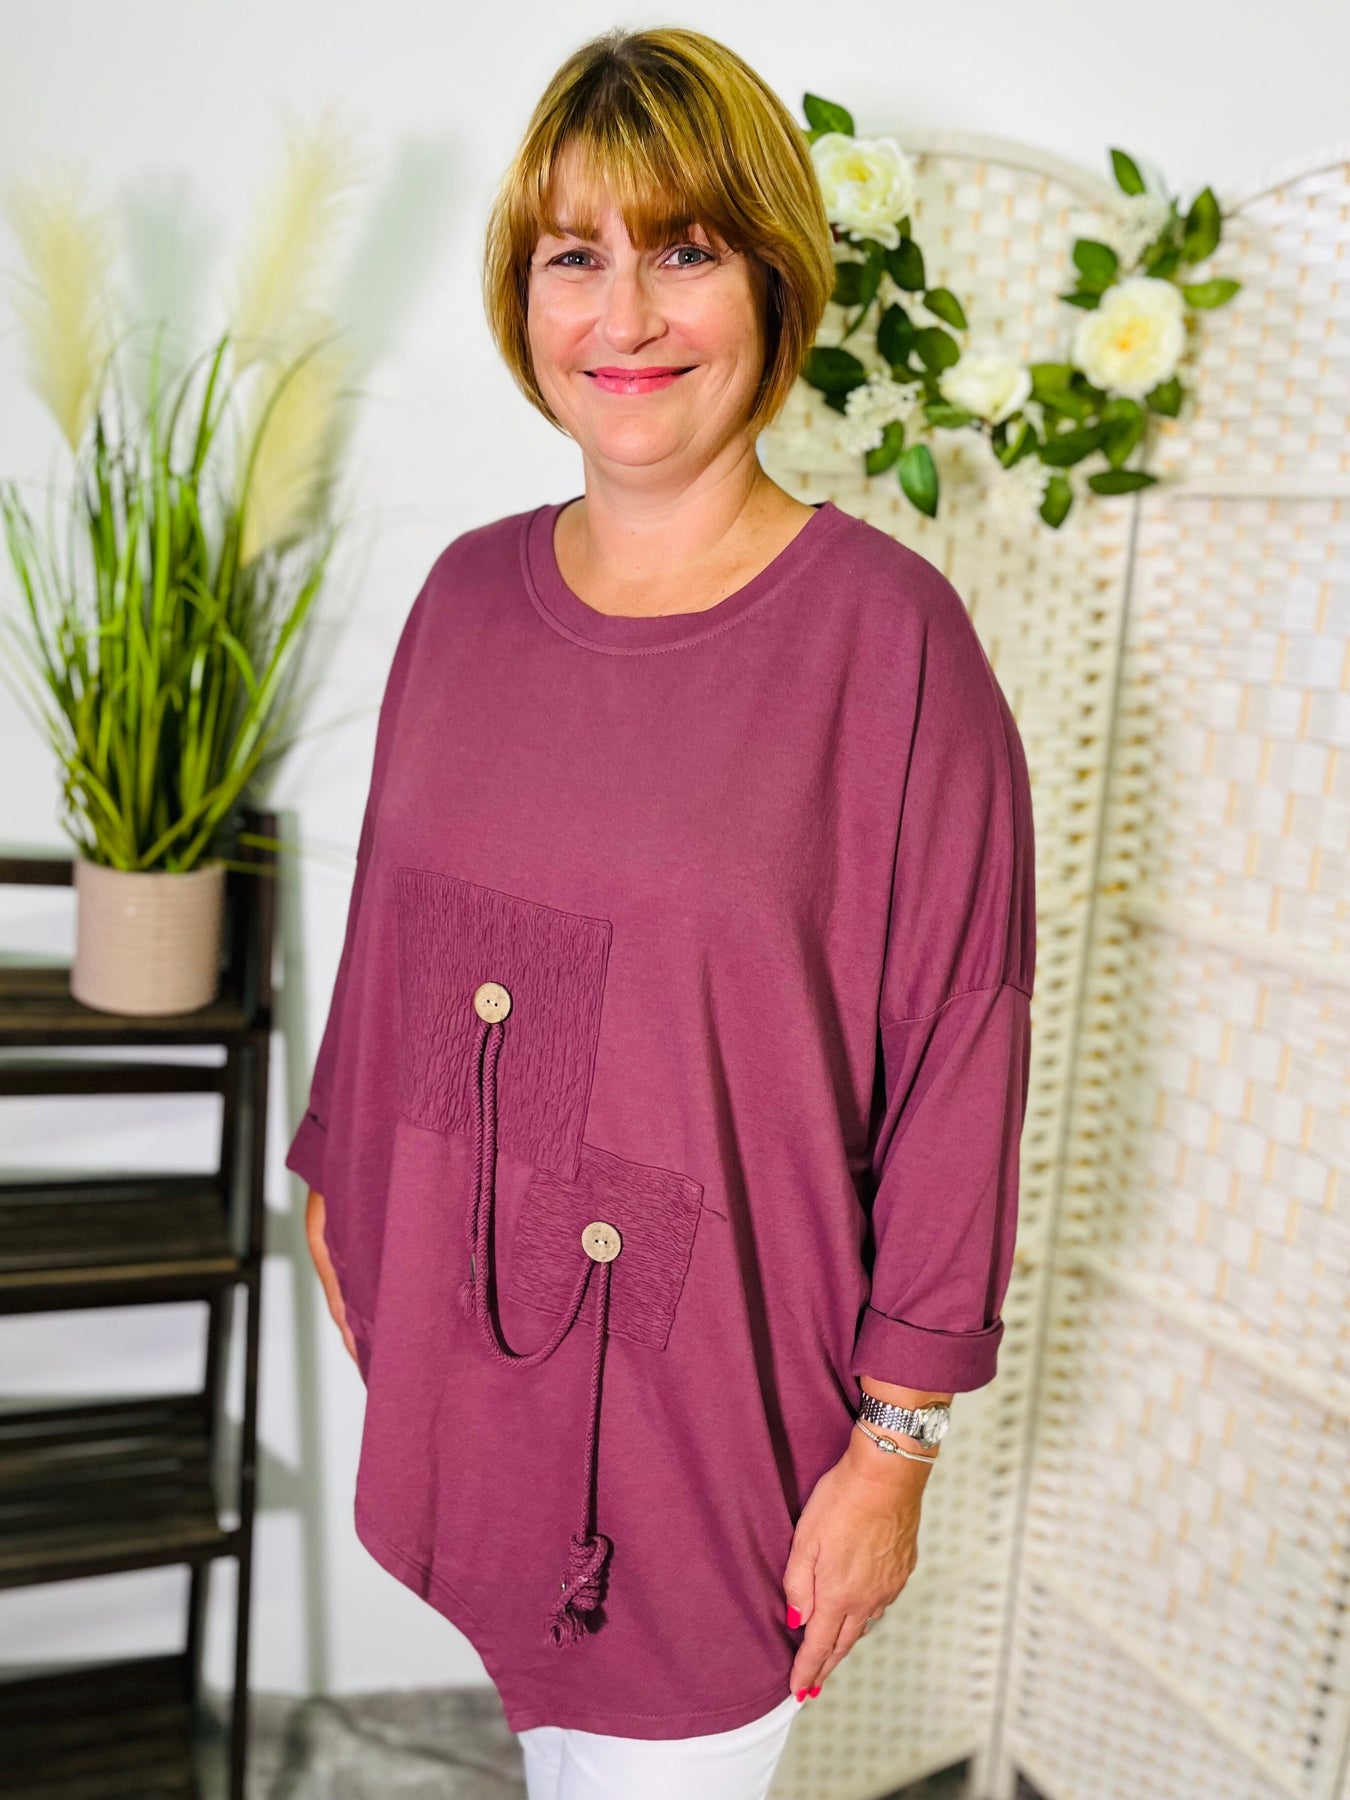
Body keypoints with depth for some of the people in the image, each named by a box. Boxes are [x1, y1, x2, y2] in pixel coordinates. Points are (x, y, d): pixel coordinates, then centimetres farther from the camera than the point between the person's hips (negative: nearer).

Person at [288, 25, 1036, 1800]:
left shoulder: (887, 634, -16)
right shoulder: (470, 592, 0)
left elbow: (959, 1055, -13)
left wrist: (897, 1441, -10)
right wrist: (335, 1182, 17)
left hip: (720, 1370, -4)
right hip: (459, 1336, 5)